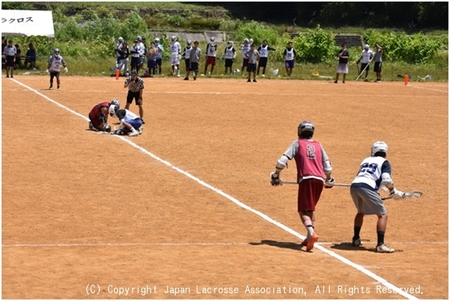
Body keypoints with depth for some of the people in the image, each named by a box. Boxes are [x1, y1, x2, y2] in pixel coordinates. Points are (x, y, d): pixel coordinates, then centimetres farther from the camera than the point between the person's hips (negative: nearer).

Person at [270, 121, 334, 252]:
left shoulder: (297, 143, 9)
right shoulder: (318, 145, 20)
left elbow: (283, 160, 0)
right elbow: (327, 165, 22)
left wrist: (275, 175, 9)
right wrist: (328, 180, 38)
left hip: (306, 179, -4)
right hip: (319, 180, 5)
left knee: (303, 210, -6)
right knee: (310, 209, 20)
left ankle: (311, 233, -30)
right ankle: (310, 237, 12)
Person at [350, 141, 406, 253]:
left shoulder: (366, 160, 29)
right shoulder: (384, 162, 12)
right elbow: (386, 180, -4)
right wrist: (394, 192, 6)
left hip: (354, 186, 6)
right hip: (367, 188, -6)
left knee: (361, 212, 33)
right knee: (383, 215, -1)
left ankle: (356, 239, 39)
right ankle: (380, 244, -16)